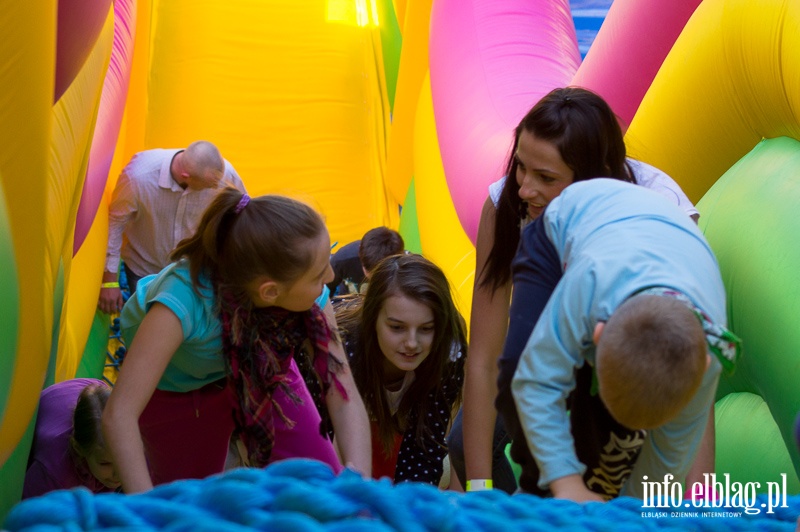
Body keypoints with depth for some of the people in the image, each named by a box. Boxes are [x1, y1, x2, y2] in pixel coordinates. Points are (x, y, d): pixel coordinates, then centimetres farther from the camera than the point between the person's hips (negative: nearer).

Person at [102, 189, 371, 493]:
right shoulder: (185, 298, -44)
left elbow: (345, 399, -30)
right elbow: (119, 416, -45)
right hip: (176, 387, -3)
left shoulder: (309, 297, -31)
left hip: (258, 371, 3)